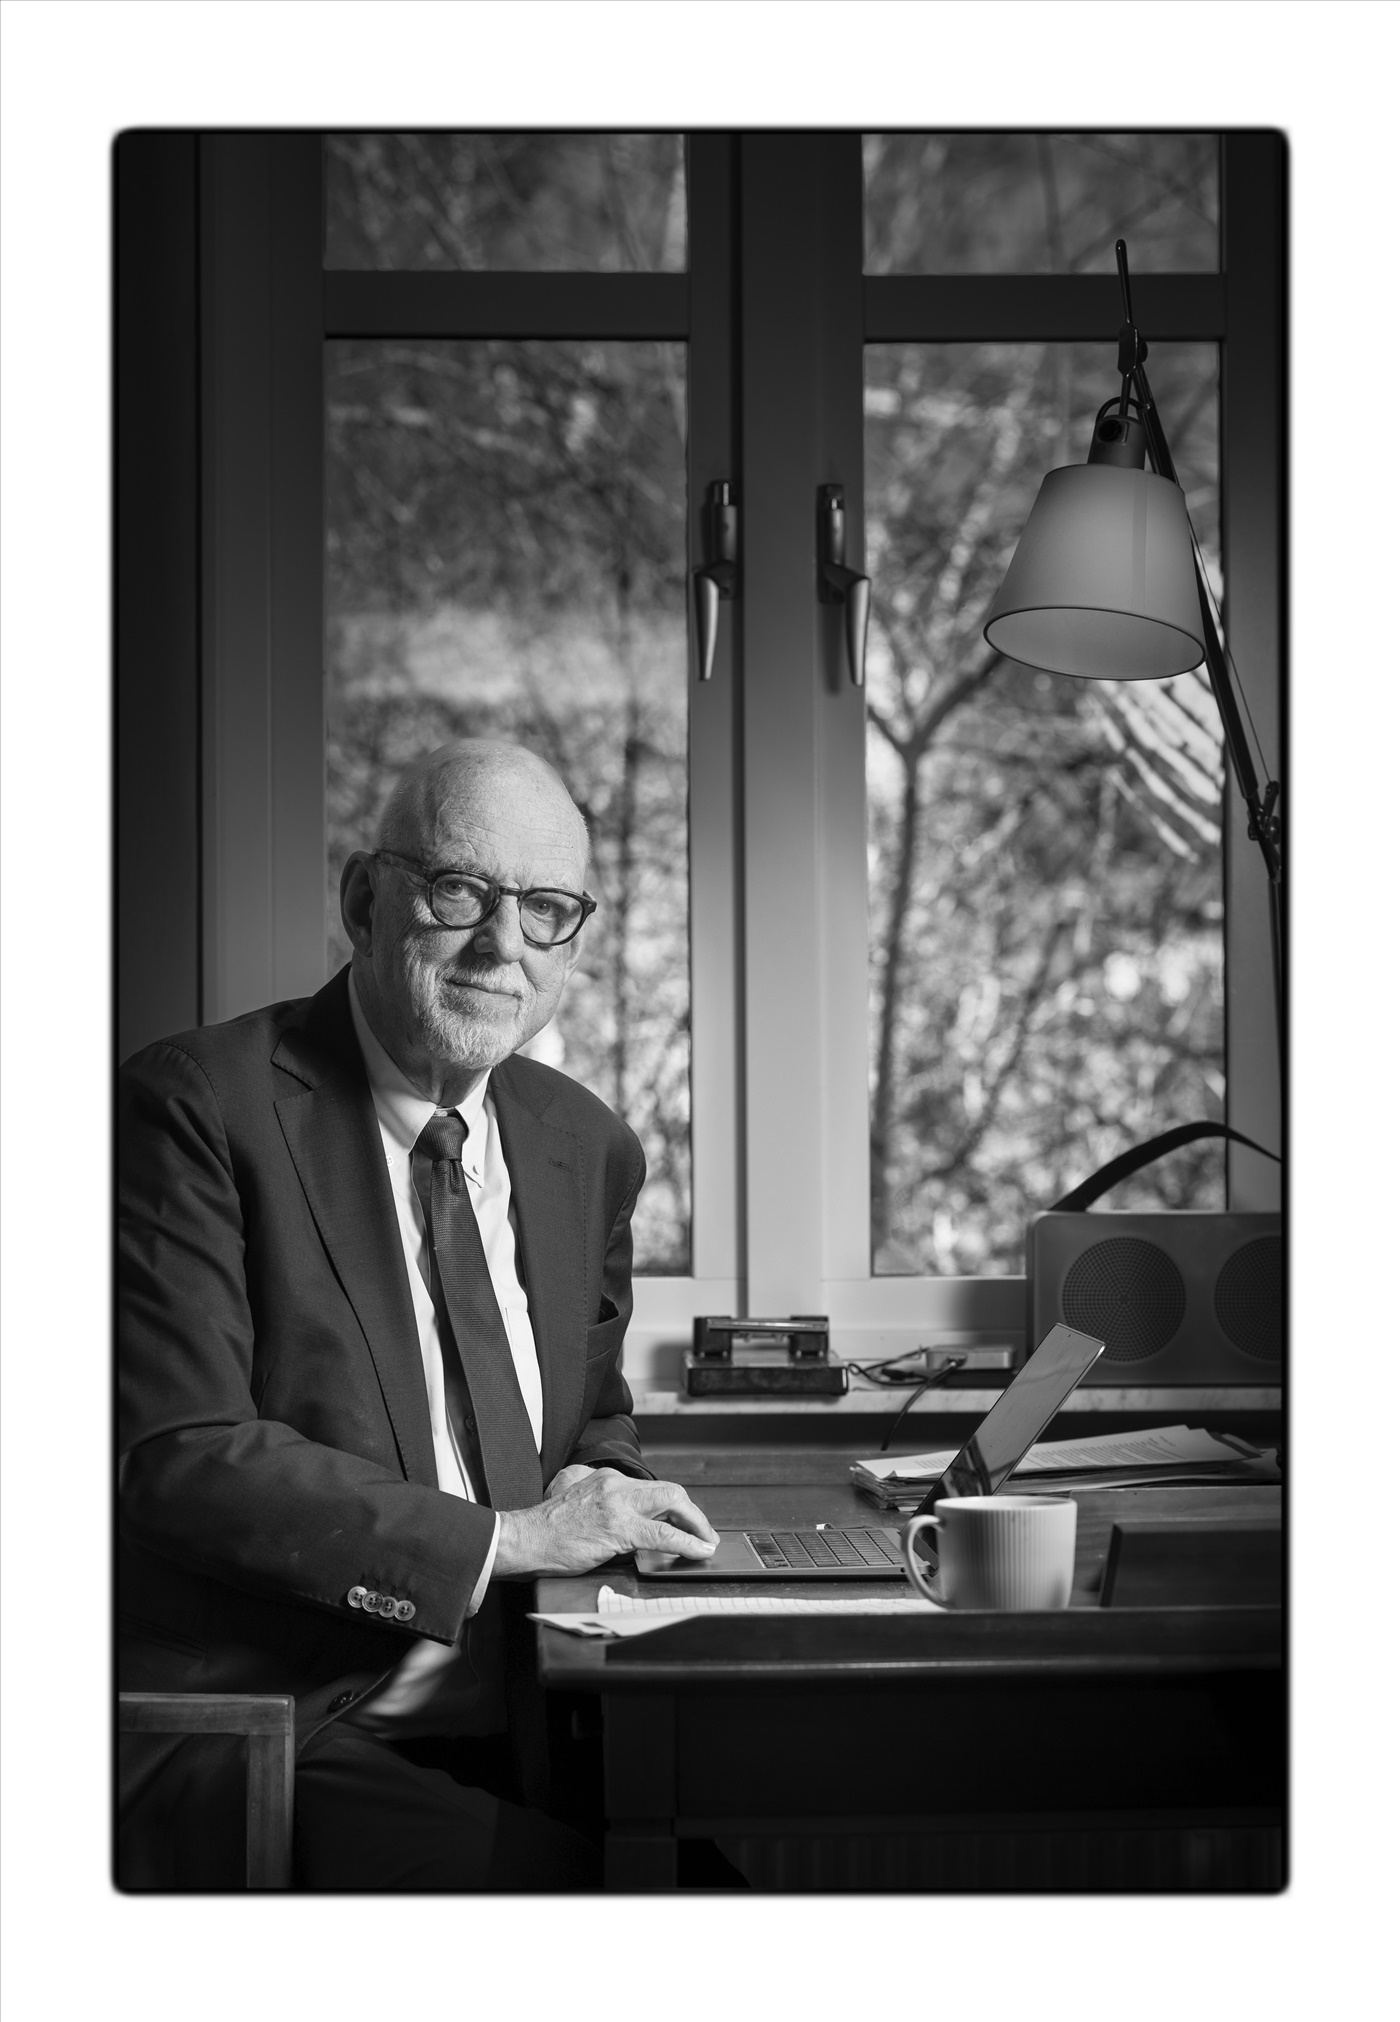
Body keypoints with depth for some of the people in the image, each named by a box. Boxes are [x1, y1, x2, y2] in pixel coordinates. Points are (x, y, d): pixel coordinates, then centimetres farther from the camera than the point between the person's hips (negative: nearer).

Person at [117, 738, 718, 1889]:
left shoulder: (588, 1148, 14)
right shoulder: (197, 1104, -7)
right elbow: (179, 1458, -15)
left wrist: (597, 1497, 2)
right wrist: (504, 1536, -16)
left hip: (515, 1744, 6)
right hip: (251, 1743, -6)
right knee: (563, 1875, -29)